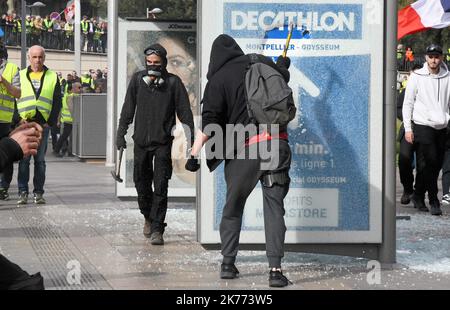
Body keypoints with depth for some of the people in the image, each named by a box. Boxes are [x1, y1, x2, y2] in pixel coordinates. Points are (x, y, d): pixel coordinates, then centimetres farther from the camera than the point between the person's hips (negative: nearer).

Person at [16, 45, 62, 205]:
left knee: (40, 160, 3)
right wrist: (18, 119, -6)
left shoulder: (52, 77, 10)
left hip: (43, 124, 0)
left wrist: (51, 122, -4)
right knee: (23, 159, -2)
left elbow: (57, 102, 7)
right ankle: (23, 192, 1)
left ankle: (39, 193, 7)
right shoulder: (21, 76, 11)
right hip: (24, 124, 0)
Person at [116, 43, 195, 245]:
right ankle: (148, 217, 36)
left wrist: (191, 138, -4)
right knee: (141, 183, 13)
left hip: (163, 142, -3)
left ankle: (157, 229, -5)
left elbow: (184, 112, 0)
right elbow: (128, 109, 10)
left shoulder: (173, 82, -2)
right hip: (141, 140, 3)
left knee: (160, 187, -8)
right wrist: (121, 134, 6)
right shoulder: (138, 80, 4)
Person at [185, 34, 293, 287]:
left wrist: (195, 154, -9)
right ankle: (275, 268, -10)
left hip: (243, 151, -2)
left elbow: (209, 122, -9)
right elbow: (285, 77, 30)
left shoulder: (218, 80, 0)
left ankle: (228, 263, 19)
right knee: (274, 207, 0)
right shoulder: (261, 63, 10)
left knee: (233, 208, 16)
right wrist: (282, 65, 53)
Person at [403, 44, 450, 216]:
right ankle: (434, 201, -5)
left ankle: (418, 195, 20)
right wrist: (408, 128, -3)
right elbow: (408, 103, 3)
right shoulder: (417, 77, 0)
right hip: (422, 126, -4)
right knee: (428, 164, -11)